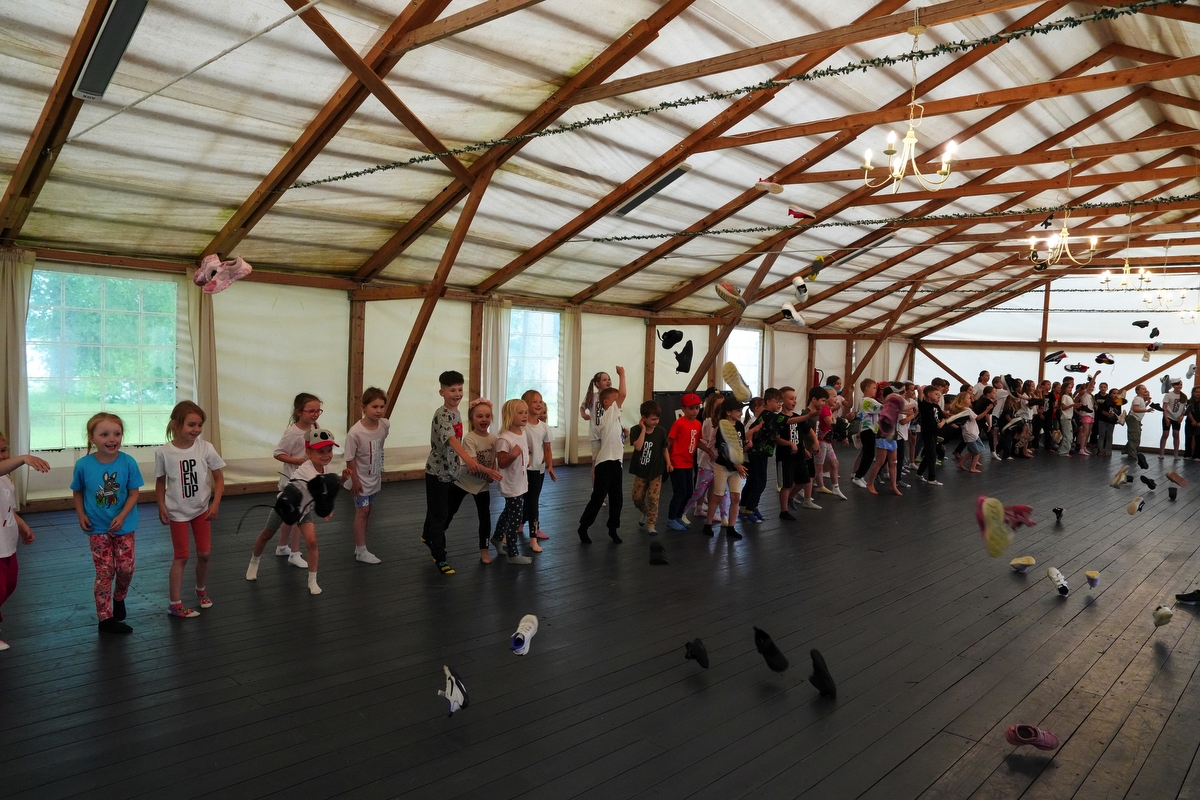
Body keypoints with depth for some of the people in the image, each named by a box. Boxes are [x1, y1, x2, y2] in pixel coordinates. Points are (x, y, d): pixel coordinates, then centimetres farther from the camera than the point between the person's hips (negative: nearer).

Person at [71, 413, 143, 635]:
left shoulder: (128, 462, -17)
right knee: (104, 572, 3)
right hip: (97, 528, 0)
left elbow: (134, 493, -9)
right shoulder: (83, 465, -14)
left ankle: (119, 598, 36)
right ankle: (106, 618, 13)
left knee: (126, 568, 5)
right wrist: (81, 515, -7)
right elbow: (77, 492, 3)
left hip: (124, 526, 0)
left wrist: (122, 516, -20)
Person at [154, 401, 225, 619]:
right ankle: (175, 604, 12)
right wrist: (162, 507, -9)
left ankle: (201, 591, 35)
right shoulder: (163, 452, -15)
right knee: (181, 557, 2)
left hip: (202, 509, 2)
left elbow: (219, 478, -4)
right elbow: (160, 482, -3)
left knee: (204, 553, 9)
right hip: (177, 512, -2)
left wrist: (215, 503, -11)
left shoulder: (205, 448, -13)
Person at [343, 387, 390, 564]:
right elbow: (350, 458, -18)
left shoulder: (385, 425, -10)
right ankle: (361, 551, 11)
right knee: (362, 511, 0)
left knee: (367, 511, 15)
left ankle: (360, 546, 28)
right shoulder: (355, 432, -26)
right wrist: (355, 480, -14)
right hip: (361, 479, -6)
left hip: (374, 478, 6)